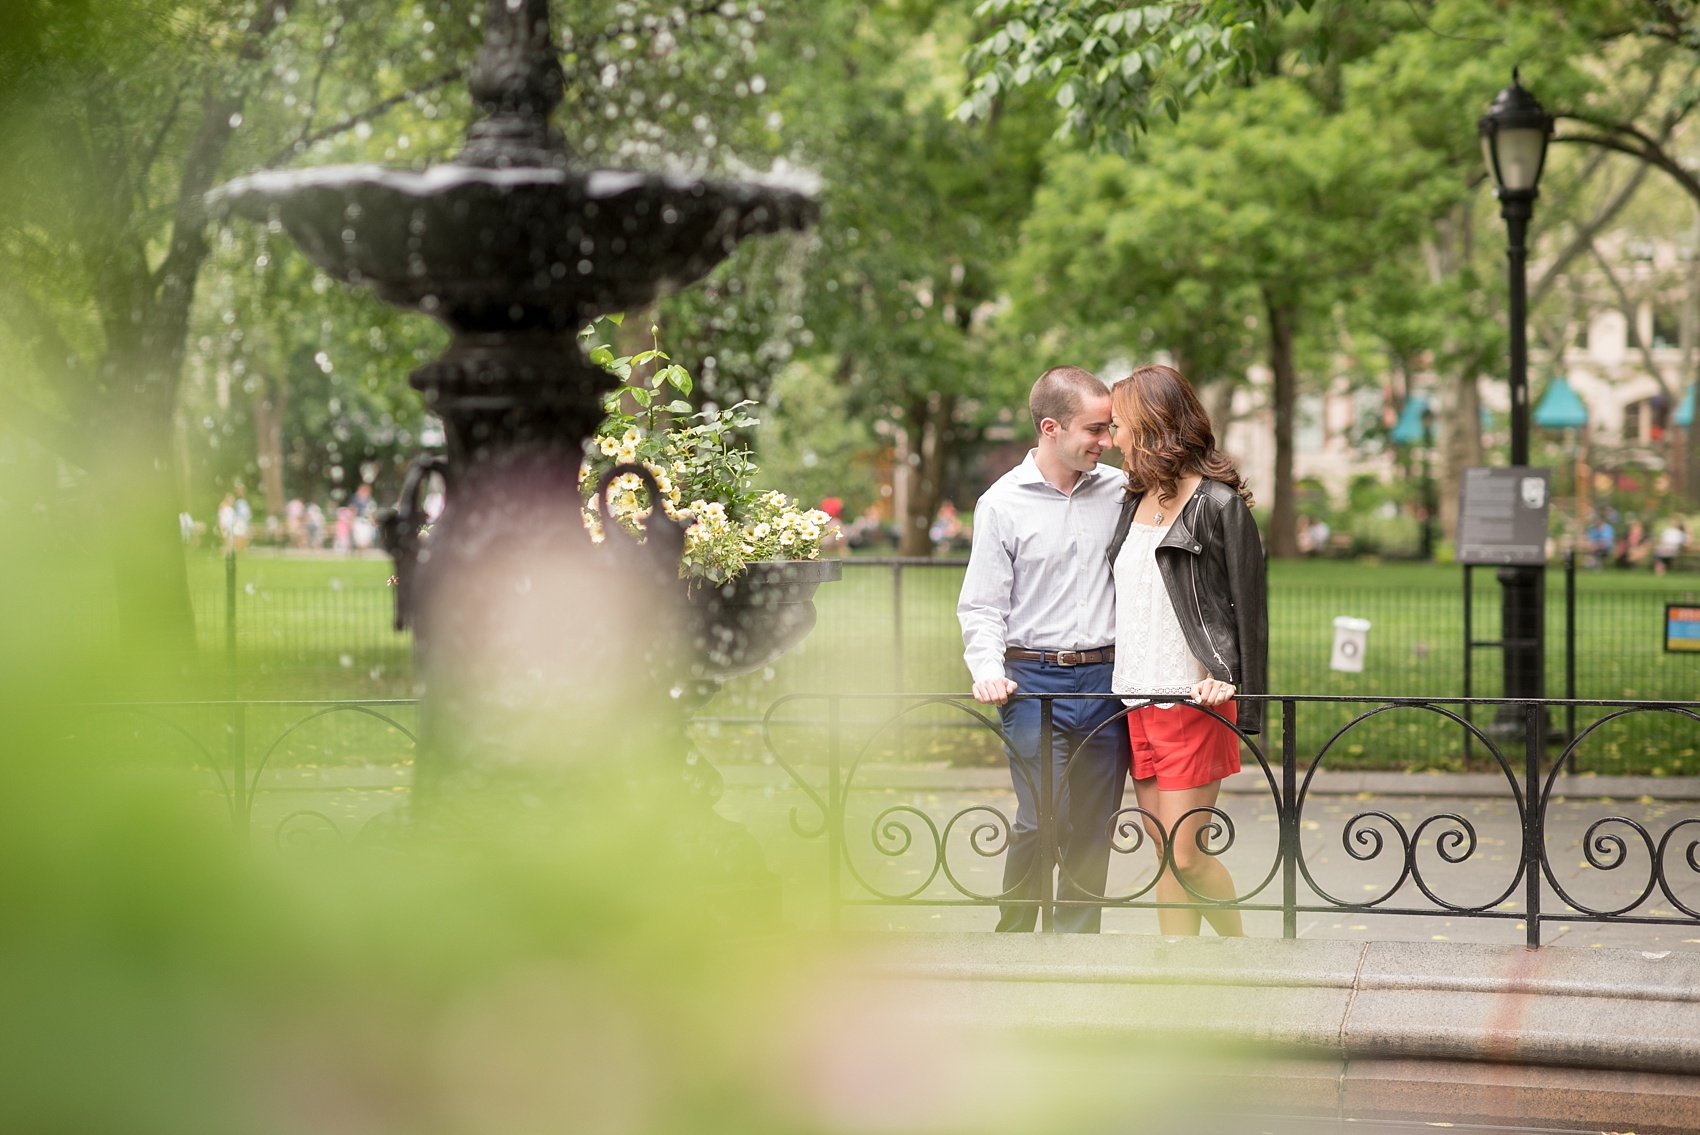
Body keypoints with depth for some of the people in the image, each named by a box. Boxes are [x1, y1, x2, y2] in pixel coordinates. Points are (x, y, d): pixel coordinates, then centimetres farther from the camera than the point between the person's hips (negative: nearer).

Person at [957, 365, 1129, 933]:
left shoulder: (1119, 491, 8)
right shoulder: (1003, 503, -1)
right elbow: (981, 605, 1)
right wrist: (988, 669, -15)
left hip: (1107, 677, 3)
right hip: (1035, 678, -3)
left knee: (1093, 827, 4)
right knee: (1042, 821, -10)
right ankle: (1011, 943, 6)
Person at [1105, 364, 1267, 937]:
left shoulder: (1219, 503, -9)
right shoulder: (1135, 499, 13)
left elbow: (1249, 608, -6)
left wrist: (1230, 681, -11)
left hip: (1194, 702, -7)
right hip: (1138, 698, 7)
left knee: (1187, 856, -6)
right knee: (1163, 854, 8)